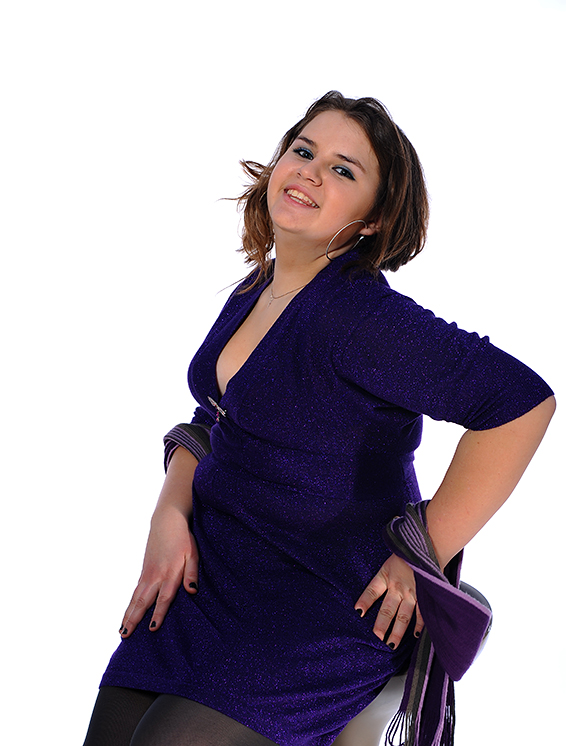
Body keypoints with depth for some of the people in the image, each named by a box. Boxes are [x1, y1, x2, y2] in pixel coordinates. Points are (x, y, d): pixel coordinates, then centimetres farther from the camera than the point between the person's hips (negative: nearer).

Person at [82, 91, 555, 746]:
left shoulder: (360, 315, -21)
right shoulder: (250, 297, 7)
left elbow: (521, 401, -29)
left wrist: (424, 554, -19)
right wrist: (171, 514, -2)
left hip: (322, 617, -8)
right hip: (204, 579, 8)